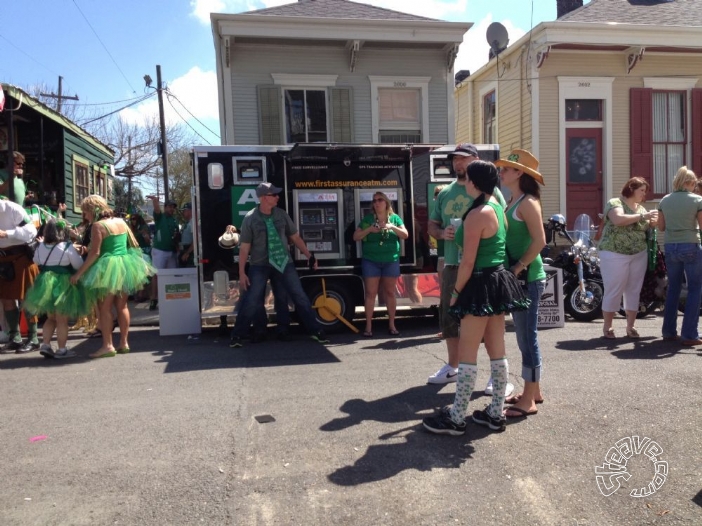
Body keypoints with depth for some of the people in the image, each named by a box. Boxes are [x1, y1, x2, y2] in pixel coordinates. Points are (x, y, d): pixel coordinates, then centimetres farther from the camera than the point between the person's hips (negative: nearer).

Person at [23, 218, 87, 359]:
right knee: (62, 320, 3)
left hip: (44, 283, 6)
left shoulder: (40, 247, 3)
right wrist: (77, 253, 8)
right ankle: (62, 350, 8)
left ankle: (45, 345, 12)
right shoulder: (67, 247, -15)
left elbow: (36, 261, 18)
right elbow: (79, 265, -9)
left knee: (51, 318, 19)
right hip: (63, 284, -5)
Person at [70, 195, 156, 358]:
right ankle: (124, 343, 16)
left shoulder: (98, 225, -11)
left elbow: (95, 253, -16)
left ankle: (108, 345, 0)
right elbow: (133, 243, 12)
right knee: (122, 306, 12)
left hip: (108, 268, -7)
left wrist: (79, 273, -12)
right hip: (125, 265, 7)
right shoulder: (121, 221, 8)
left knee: (104, 308, 1)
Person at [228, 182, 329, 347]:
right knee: (251, 302, -5)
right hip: (259, 266, -3)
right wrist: (242, 273, -10)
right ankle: (236, 336, 10)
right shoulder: (250, 219, -8)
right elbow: (244, 247, -7)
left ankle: (315, 331, 16)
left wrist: (309, 255, 6)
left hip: (283, 263, 3)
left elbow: (295, 237, 10)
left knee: (300, 297, 4)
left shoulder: (281, 215, 2)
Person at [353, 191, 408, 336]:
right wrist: (369, 229, -14)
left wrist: (392, 227, -16)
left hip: (391, 261, 1)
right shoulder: (367, 219, 4)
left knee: (390, 292, 7)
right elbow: (355, 237, 2)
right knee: (370, 293, -1)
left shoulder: (395, 218, 5)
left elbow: (405, 235, -1)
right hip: (371, 261, -1)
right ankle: (368, 326, 4)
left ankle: (391, 325, 17)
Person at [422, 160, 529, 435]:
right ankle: (496, 413, 23)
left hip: (481, 285, -10)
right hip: (498, 281, 10)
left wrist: (456, 292, -9)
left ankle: (456, 418, 7)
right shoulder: (498, 208, 12)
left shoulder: (477, 215, -17)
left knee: (467, 354, -2)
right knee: (497, 352, 13)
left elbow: (468, 262, -18)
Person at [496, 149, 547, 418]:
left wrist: (518, 267, -18)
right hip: (516, 277, 9)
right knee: (524, 336, 16)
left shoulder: (528, 202, -13)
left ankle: (528, 401, 6)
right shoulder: (512, 201, 15)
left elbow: (539, 241, -20)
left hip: (528, 278, -9)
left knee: (527, 337, -3)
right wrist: (512, 269, 6)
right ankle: (533, 391, 28)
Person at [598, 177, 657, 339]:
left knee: (634, 291, 8)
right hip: (615, 255, -7)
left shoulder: (641, 208, 15)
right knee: (613, 292, -2)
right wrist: (643, 216, -23)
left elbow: (644, 229, 18)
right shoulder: (614, 203, -7)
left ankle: (630, 327, 17)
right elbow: (619, 220, -25)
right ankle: (607, 327, 7)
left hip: (639, 255, 7)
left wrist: (651, 224, -2)